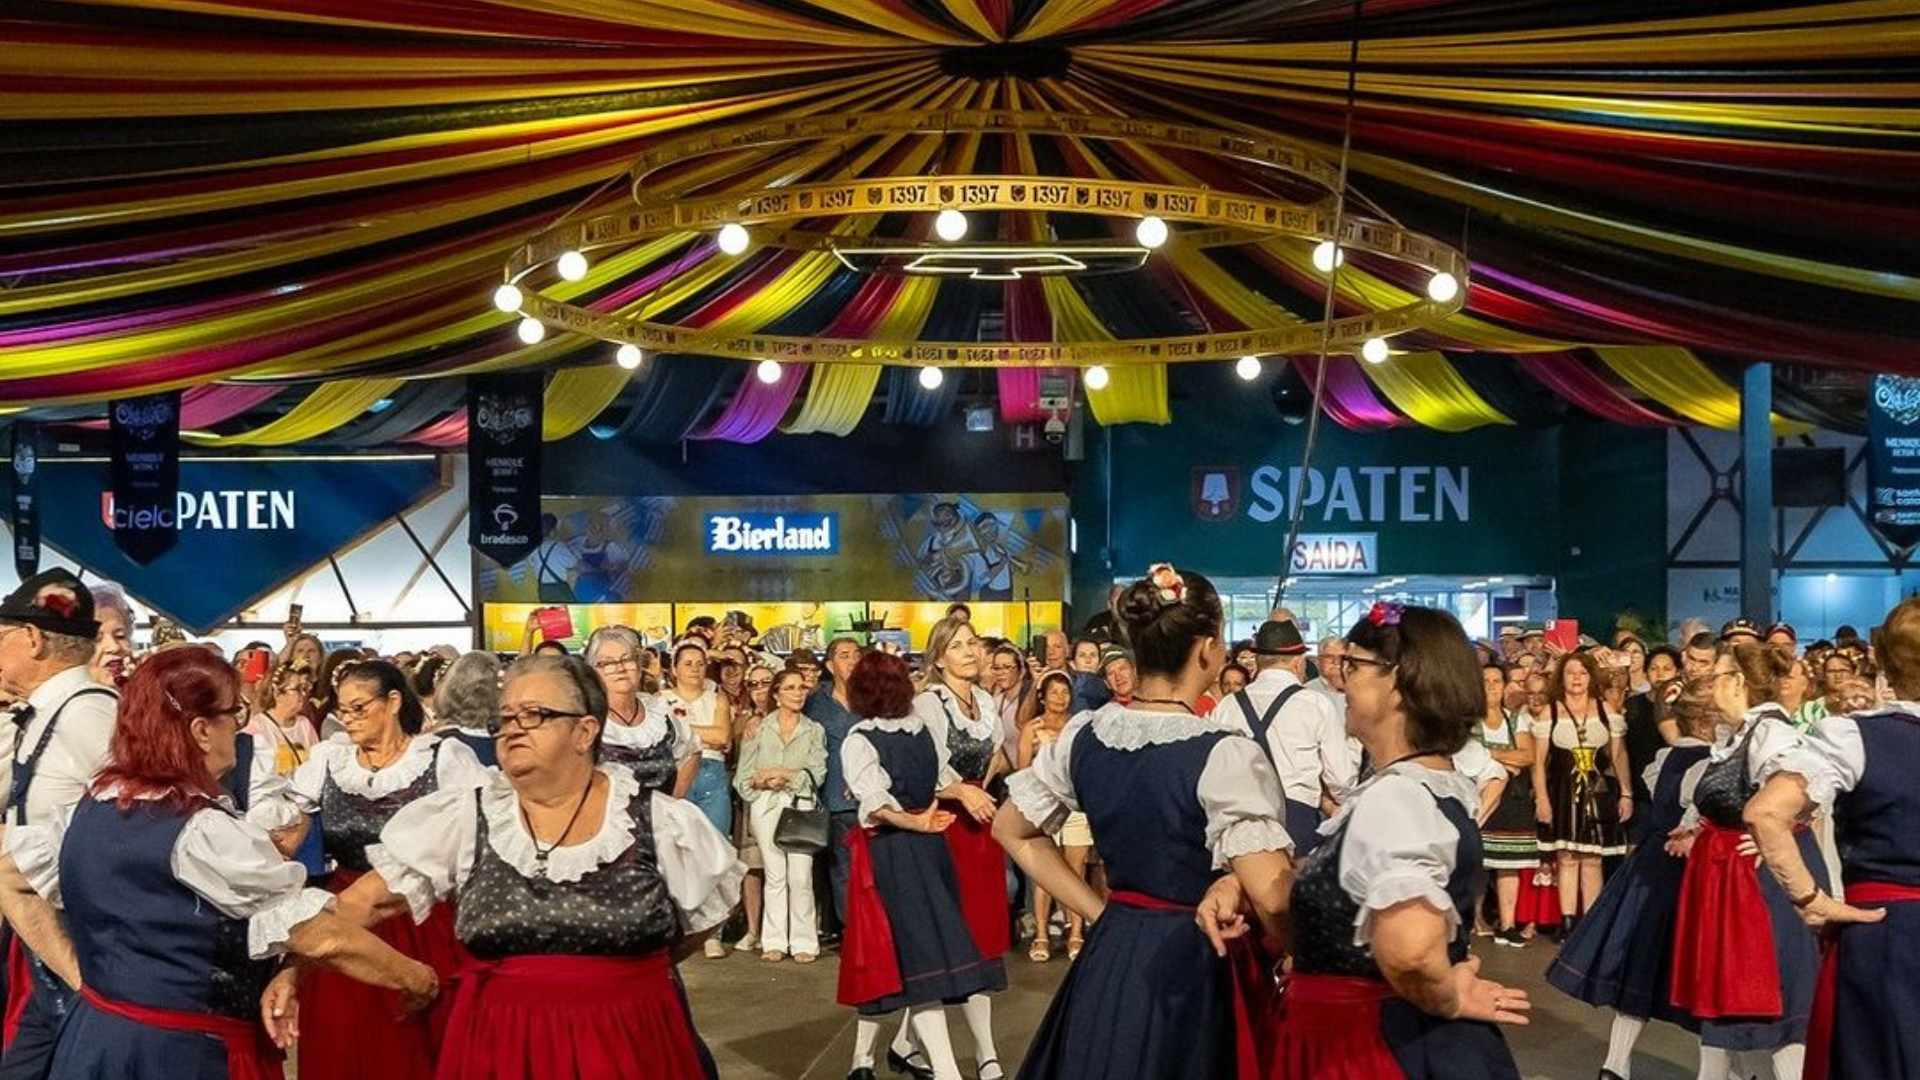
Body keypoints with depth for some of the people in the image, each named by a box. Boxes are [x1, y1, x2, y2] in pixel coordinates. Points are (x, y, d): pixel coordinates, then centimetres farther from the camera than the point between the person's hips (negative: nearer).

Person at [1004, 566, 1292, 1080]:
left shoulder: (1084, 734, -1)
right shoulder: (1223, 755, -20)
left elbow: (1012, 831, 13)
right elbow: (1272, 898, -27)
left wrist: (1101, 912, 12)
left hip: (1110, 957, 6)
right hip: (1193, 967, -6)